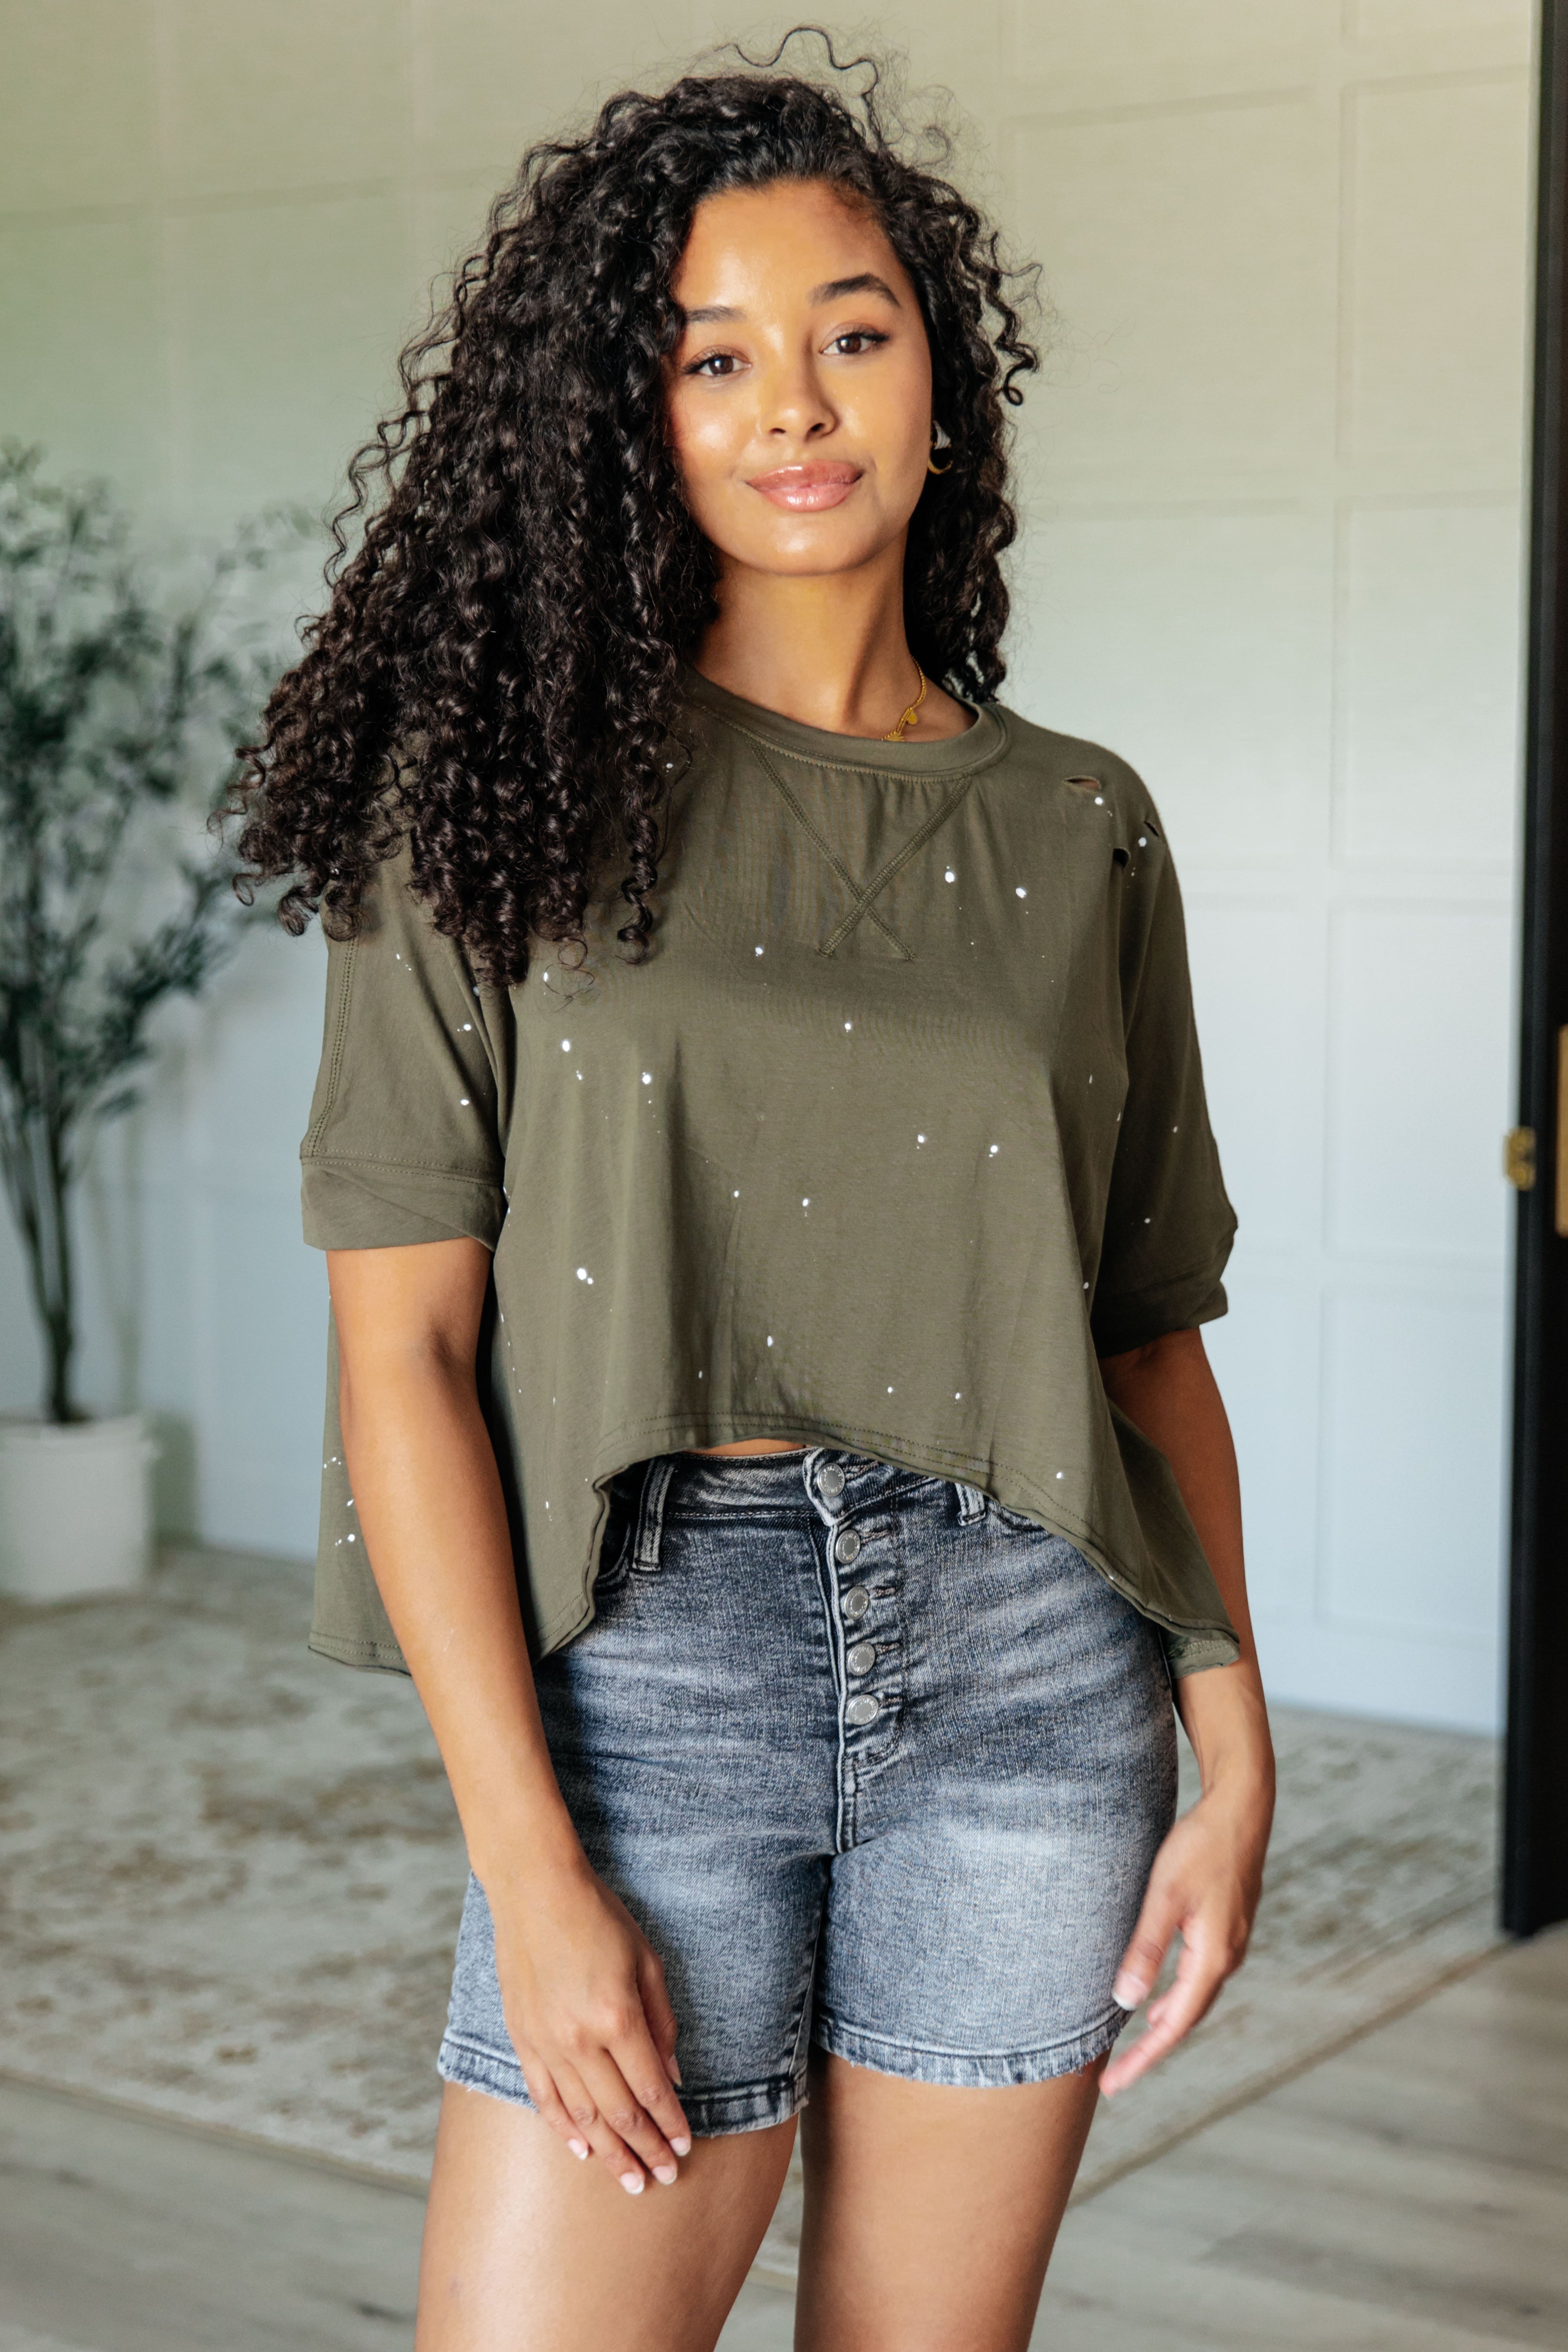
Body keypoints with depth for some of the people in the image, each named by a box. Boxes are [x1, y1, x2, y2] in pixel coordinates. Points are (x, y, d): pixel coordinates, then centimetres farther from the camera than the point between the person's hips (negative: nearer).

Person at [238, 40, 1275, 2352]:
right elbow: (401, 1345, -7)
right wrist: (530, 1868, -13)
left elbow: (1153, 1335, 11)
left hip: (1032, 1662, 3)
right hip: (656, 1657, -2)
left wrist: (1234, 1746, 3)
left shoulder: (1079, 830, 7)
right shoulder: (512, 795, -2)